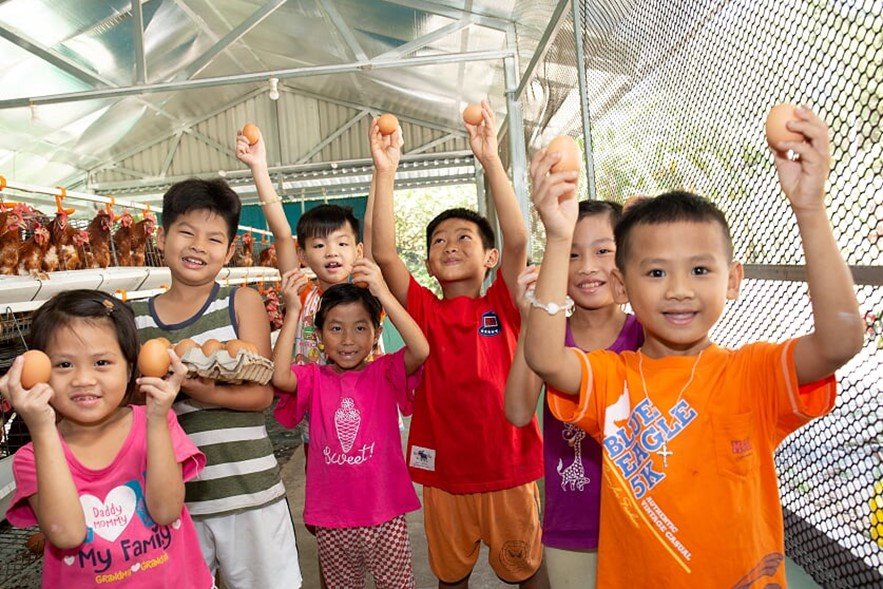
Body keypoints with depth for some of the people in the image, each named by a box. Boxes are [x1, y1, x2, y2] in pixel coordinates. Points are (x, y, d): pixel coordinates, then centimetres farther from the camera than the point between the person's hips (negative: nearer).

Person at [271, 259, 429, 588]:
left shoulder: (385, 373, -7)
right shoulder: (314, 379, -2)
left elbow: (420, 351, -27)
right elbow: (279, 376, -24)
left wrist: (382, 293, -31)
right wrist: (292, 311, -24)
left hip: (385, 515, -1)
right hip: (331, 519, 2)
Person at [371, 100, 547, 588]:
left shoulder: (503, 306, -6)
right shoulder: (424, 311, -2)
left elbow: (518, 240, -21)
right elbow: (384, 254, -15)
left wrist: (490, 159, -25)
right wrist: (385, 172, -19)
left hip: (507, 468, -1)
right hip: (443, 472, 2)